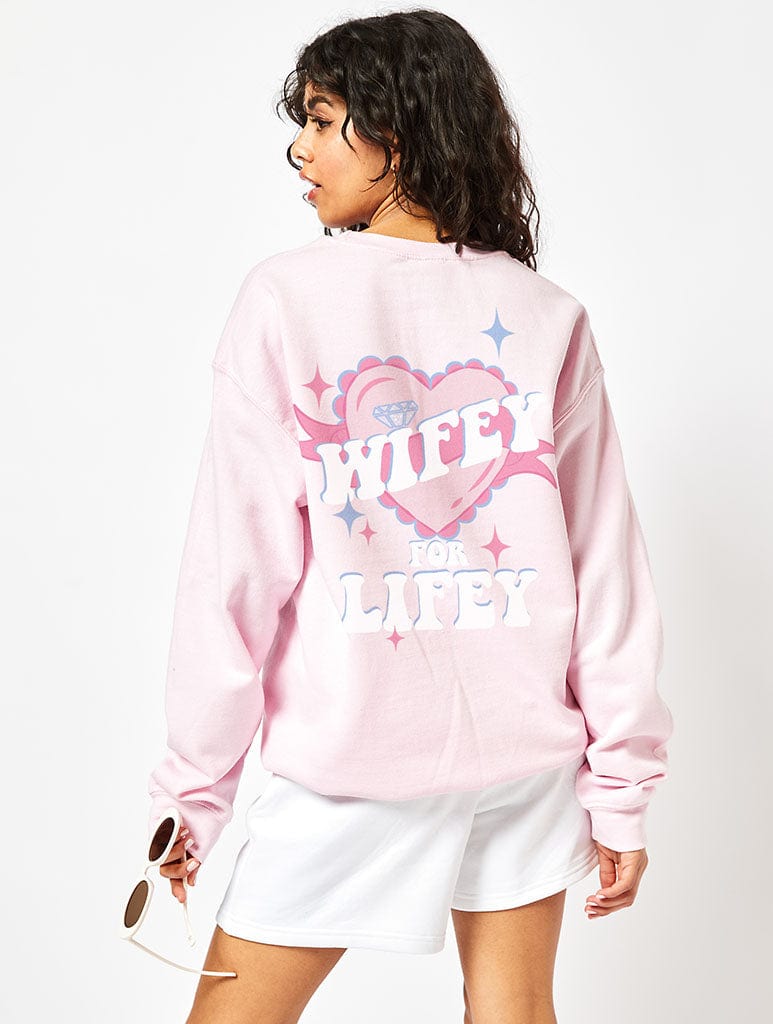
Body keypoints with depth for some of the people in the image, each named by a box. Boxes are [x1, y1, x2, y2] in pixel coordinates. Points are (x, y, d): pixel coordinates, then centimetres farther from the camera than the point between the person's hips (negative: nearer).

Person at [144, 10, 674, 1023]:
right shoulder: (548, 317, 1)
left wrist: (196, 786, -1)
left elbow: (237, 565, -10)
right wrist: (623, 787, 7)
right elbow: (608, 564, -1)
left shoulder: (288, 299, -8)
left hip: (355, 755, -3)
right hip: (530, 748, 4)